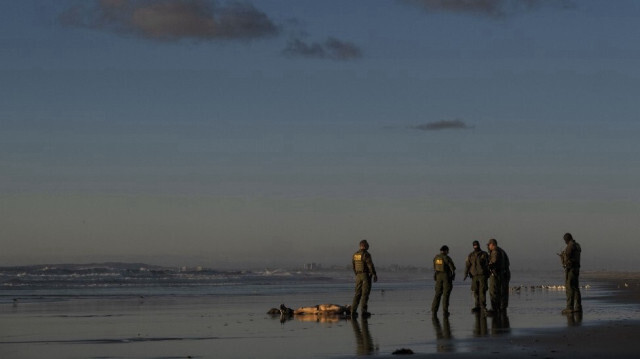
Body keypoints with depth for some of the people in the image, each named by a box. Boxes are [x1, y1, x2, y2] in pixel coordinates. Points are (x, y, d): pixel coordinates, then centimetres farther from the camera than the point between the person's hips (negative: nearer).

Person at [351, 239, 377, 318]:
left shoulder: (355, 255, 8)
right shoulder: (366, 254, -14)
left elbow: (353, 266, 15)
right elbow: (370, 266, -16)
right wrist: (374, 275, -9)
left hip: (358, 276, 6)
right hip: (366, 275, -6)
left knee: (358, 293, 8)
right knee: (365, 294, -1)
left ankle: (353, 311, -1)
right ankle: (364, 311, -2)